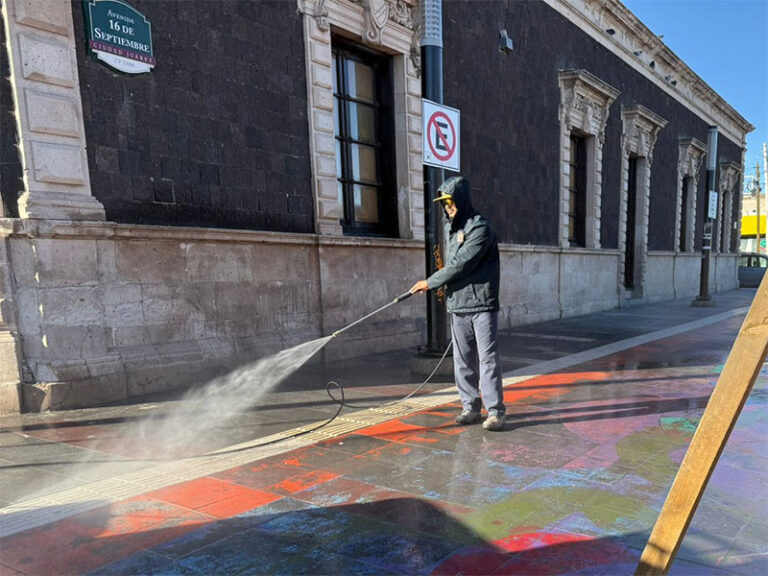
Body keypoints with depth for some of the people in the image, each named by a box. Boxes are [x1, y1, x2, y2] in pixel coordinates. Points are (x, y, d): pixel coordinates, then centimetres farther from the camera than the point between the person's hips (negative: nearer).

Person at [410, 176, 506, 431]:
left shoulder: (480, 228, -10)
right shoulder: (450, 228, 15)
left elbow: (460, 264, -16)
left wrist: (430, 283, -10)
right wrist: (446, 291, 10)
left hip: (482, 304, -7)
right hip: (457, 305, 8)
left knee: (488, 358, -5)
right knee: (462, 360, 10)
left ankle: (495, 411, 2)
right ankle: (471, 407, 20)